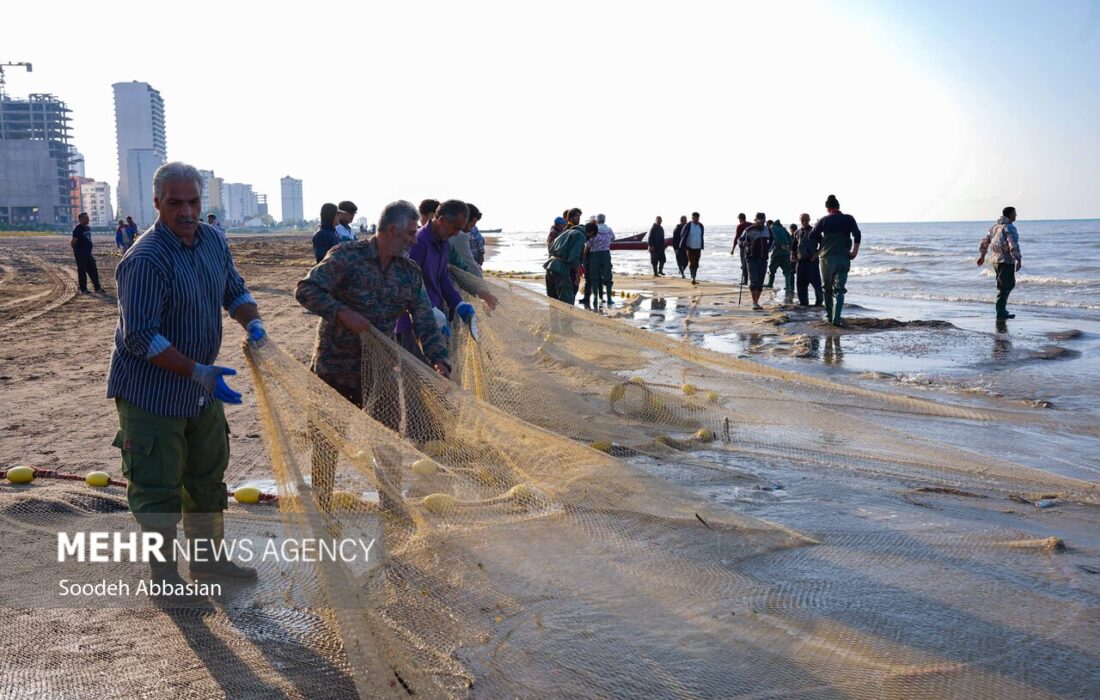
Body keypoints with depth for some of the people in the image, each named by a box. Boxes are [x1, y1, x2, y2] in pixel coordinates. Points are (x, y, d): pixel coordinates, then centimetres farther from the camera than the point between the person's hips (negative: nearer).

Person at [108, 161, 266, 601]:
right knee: (158, 484, 3)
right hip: (151, 393, -8)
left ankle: (207, 556, 36)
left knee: (208, 476, 19)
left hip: (200, 388, 8)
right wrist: (198, 372, -31)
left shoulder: (212, 240, 0)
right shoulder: (146, 260, -24)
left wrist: (252, 323, -7)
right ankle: (163, 573, 21)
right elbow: (140, 336, -26)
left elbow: (235, 292, 14)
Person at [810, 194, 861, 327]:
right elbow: (857, 235, -7)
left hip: (826, 257, 1)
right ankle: (836, 318, -16)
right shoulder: (849, 219, 2)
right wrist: (854, 252, -1)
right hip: (843, 258, -1)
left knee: (827, 288, 17)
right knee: (839, 289, -3)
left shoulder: (824, 220, 3)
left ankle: (829, 315, 22)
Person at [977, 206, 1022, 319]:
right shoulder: (1009, 227, -12)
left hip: (995, 259, 9)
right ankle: (1001, 312, -4)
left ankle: (1001, 309, 19)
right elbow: (1013, 245, -22)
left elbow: (984, 242, 20)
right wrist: (1019, 260, -21)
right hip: (1006, 260, -9)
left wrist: (982, 255, 30)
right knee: (1005, 286, -4)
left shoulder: (994, 227, 14)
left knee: (1010, 284, 19)